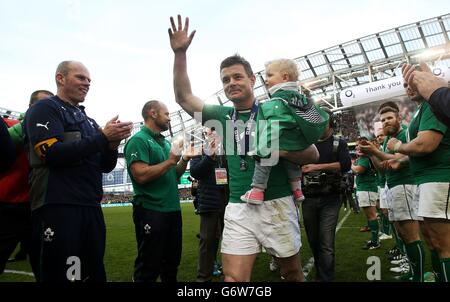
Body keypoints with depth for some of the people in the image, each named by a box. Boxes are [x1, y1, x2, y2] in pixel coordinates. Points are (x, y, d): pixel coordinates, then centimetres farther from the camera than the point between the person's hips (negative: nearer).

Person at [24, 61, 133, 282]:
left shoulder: (88, 120, 20)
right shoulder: (44, 108, 0)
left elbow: (106, 166, 17)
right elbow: (52, 153, -17)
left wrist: (112, 145, -4)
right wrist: (103, 137, -15)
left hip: (91, 207, 8)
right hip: (57, 207, -7)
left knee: (95, 274, 12)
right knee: (61, 274, -3)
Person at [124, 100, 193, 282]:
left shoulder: (165, 142, 15)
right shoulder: (139, 140, -10)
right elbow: (141, 175, -23)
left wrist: (184, 159, 2)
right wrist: (171, 161, -15)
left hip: (173, 210, 8)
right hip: (151, 212, -8)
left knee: (172, 263, 18)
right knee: (148, 269, 2)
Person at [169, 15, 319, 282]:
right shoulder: (223, 116, 8)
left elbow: (312, 154, -3)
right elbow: (183, 97, 6)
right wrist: (180, 53, -2)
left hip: (277, 204, -2)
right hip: (238, 208, 2)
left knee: (292, 272, 15)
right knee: (234, 279, -2)